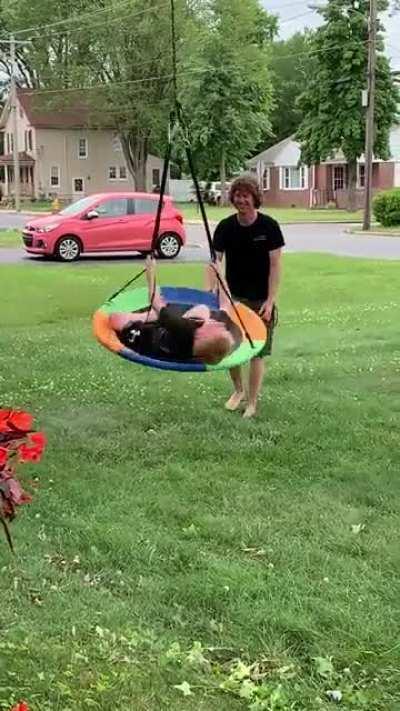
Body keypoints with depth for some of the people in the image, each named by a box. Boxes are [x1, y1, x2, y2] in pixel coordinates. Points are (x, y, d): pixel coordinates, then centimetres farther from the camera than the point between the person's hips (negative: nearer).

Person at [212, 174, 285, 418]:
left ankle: (252, 403, 14)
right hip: (233, 296, 3)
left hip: (260, 299, -3)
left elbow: (275, 265, -9)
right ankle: (239, 389, 33)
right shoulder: (225, 227, -4)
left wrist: (270, 301, -14)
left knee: (257, 351, 2)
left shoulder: (268, 226, -10)